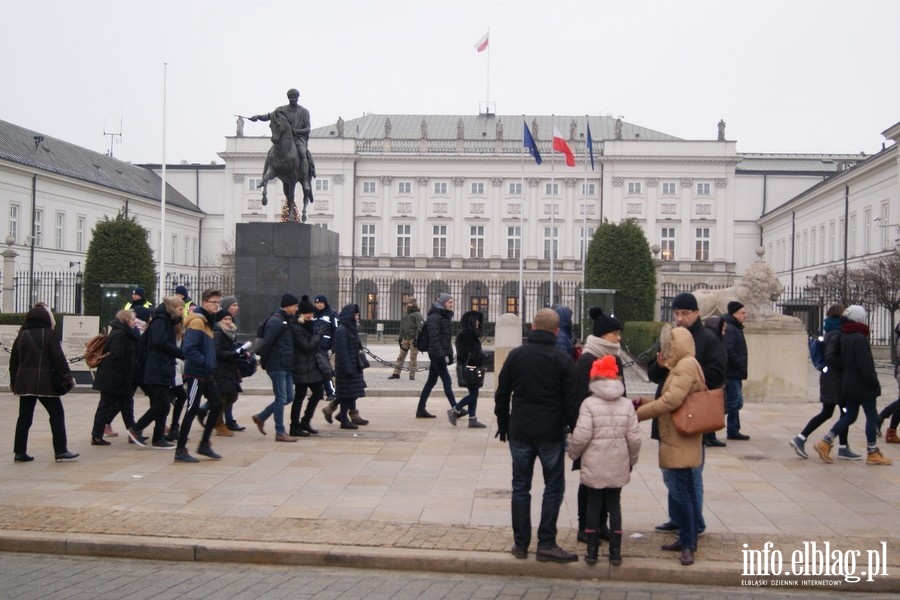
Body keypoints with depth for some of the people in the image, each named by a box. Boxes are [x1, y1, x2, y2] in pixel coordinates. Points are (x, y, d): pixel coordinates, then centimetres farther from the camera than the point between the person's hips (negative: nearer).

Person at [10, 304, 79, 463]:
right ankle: (61, 451, -1)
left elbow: (14, 360, 14)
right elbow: (59, 359, -10)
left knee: (24, 417, 10)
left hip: (24, 381, 5)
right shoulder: (49, 334, -6)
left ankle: (19, 452, 9)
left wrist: (13, 381, 23)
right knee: (57, 414, 2)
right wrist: (68, 378, -3)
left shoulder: (22, 335, 10)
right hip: (44, 382, -5)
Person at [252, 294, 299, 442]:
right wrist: (263, 361, -10)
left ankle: (261, 417, 24)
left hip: (286, 367, 9)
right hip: (277, 366, -9)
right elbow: (266, 343, -19)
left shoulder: (287, 320, 15)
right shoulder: (276, 321, -16)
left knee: (288, 397, 12)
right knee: (281, 398, -4)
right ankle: (280, 432, 3)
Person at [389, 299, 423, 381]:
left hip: (413, 339, -7)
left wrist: (417, 338, -18)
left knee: (413, 358, -4)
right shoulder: (405, 315, 20)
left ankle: (412, 375, 2)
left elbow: (419, 327, -11)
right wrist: (400, 337, 18)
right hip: (405, 339, 7)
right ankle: (396, 373, 13)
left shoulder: (417, 315, -3)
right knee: (400, 356, 8)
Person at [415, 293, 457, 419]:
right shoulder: (434, 317, -13)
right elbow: (434, 338, -19)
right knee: (447, 381, -7)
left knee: (431, 381, 10)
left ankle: (420, 409, 14)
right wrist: (441, 355, -22)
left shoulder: (445, 316, 16)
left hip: (440, 353, 9)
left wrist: (450, 354, 17)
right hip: (436, 353, -9)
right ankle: (455, 408, -5)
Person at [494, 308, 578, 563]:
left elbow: (502, 394, 7)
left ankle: (520, 543, 13)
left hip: (519, 431, 3)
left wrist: (503, 424, 18)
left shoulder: (516, 355, 2)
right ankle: (546, 544, 4)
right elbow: (571, 401, -6)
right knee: (554, 487, 7)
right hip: (551, 433, -2)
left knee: (520, 487, 10)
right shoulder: (563, 360, -5)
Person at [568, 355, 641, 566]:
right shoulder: (627, 405, -1)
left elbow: (582, 435, -15)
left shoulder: (589, 404, -10)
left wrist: (573, 452, 3)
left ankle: (592, 550, 13)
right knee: (614, 505, 12)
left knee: (594, 505, 9)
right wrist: (632, 460, 13)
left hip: (594, 466, -2)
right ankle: (615, 551, 14)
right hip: (618, 466, 2)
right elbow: (634, 438, -2)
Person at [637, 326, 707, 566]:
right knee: (686, 490, 14)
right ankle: (688, 539, 21)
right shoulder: (682, 366, 19)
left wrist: (639, 413, -16)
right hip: (678, 440, 11)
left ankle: (688, 543, -6)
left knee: (680, 490, -10)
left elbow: (671, 400, -23)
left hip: (680, 441, -11)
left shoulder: (686, 366, -15)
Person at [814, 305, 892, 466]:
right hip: (862, 386, -9)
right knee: (872, 416, 3)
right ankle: (872, 453, 9)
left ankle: (825, 442, 8)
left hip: (848, 385, 9)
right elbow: (865, 365, -21)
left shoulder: (843, 337, 8)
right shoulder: (859, 338, -19)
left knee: (849, 416, 15)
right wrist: (875, 383, -13)